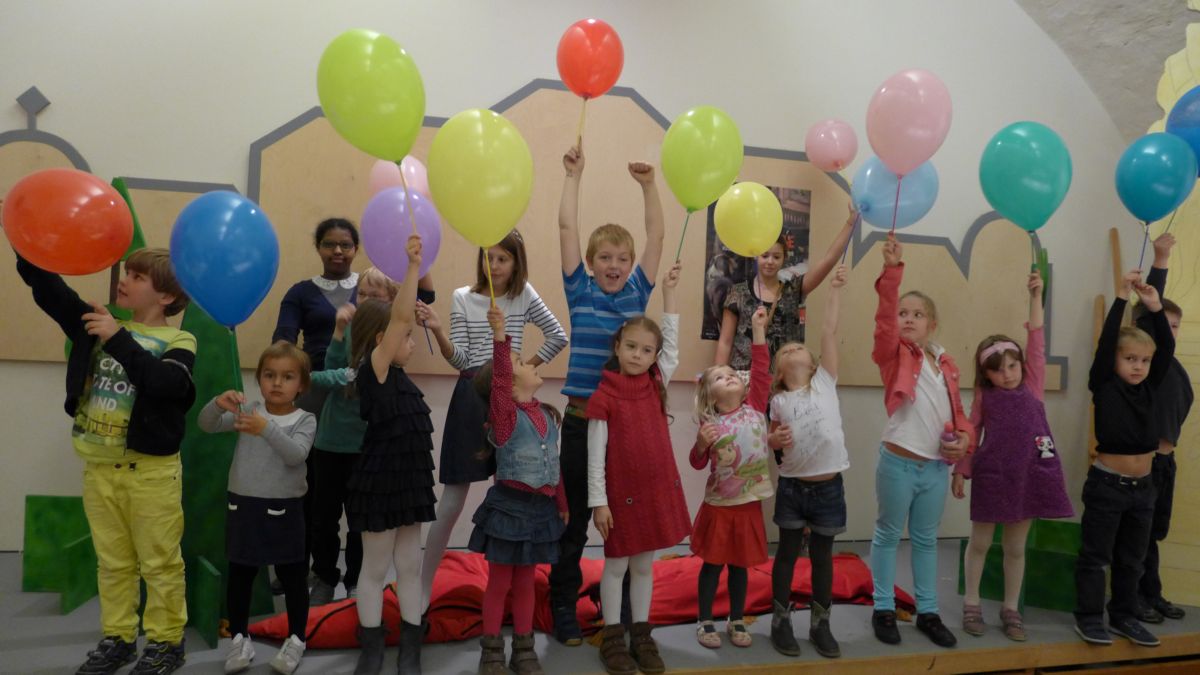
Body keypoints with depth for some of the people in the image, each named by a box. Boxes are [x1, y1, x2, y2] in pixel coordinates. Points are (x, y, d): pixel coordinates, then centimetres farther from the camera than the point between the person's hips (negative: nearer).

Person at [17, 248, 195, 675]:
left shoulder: (178, 342, -9)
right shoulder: (99, 325, 7)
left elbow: (164, 384, -27)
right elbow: (47, 287, 3)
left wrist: (119, 339, -28)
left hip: (151, 471, -5)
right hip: (99, 468, 5)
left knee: (159, 562, 6)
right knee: (112, 562, 18)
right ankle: (118, 638, 32)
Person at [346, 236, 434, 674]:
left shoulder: (395, 376, 7)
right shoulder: (374, 370, -15)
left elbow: (402, 315, 20)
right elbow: (399, 317, -26)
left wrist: (417, 274, 11)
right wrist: (412, 265, -28)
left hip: (409, 483, 8)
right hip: (379, 486, -8)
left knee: (410, 567, 12)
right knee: (375, 569, 7)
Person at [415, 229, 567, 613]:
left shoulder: (525, 296, 5)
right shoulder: (463, 298, 2)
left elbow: (558, 337, 7)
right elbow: (459, 360, -4)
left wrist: (528, 366, 2)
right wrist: (438, 331, -20)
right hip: (471, 398, -1)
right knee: (452, 502, 1)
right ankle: (424, 583, 13)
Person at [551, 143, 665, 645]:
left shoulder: (638, 292, 5)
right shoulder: (580, 292, -1)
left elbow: (656, 236, 3)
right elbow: (567, 229, -6)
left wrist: (648, 185, -1)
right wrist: (574, 176, -4)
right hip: (583, 420, -2)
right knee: (575, 518, 8)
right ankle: (563, 605, 22)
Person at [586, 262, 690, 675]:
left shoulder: (656, 385, 2)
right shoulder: (604, 397, -12)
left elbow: (672, 344, 4)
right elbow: (595, 454, -10)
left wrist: (669, 291, 3)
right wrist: (598, 501, -11)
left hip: (659, 488, 4)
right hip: (622, 492, -4)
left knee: (645, 565, 15)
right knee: (617, 565, 9)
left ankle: (641, 637, 26)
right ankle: (612, 639, 22)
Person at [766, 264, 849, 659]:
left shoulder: (825, 383, 0)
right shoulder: (778, 401, 1)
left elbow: (829, 332, -5)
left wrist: (835, 289, -6)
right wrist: (772, 440, -14)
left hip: (828, 486, 0)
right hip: (792, 486, 0)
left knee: (822, 555, 13)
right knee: (787, 553, 10)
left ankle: (821, 624, 26)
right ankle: (781, 621, 23)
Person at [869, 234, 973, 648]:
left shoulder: (946, 364, 9)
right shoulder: (894, 354, -5)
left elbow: (957, 412, 16)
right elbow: (885, 319, -23)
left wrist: (965, 439, -4)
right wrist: (892, 270, -33)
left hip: (936, 467, 5)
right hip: (898, 462, -5)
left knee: (926, 540, 16)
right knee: (888, 535, 7)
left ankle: (927, 613, 28)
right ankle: (884, 610, 21)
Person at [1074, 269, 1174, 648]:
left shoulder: (1150, 388, 4)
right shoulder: (1104, 386, -9)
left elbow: (1167, 348, -5)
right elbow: (1105, 342, -19)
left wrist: (1155, 307, -14)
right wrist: (1122, 297, -21)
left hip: (1143, 486, 5)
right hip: (1106, 485, -5)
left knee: (1131, 559, 15)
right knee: (1095, 555, 4)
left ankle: (1124, 616, 27)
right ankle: (1089, 617, 13)